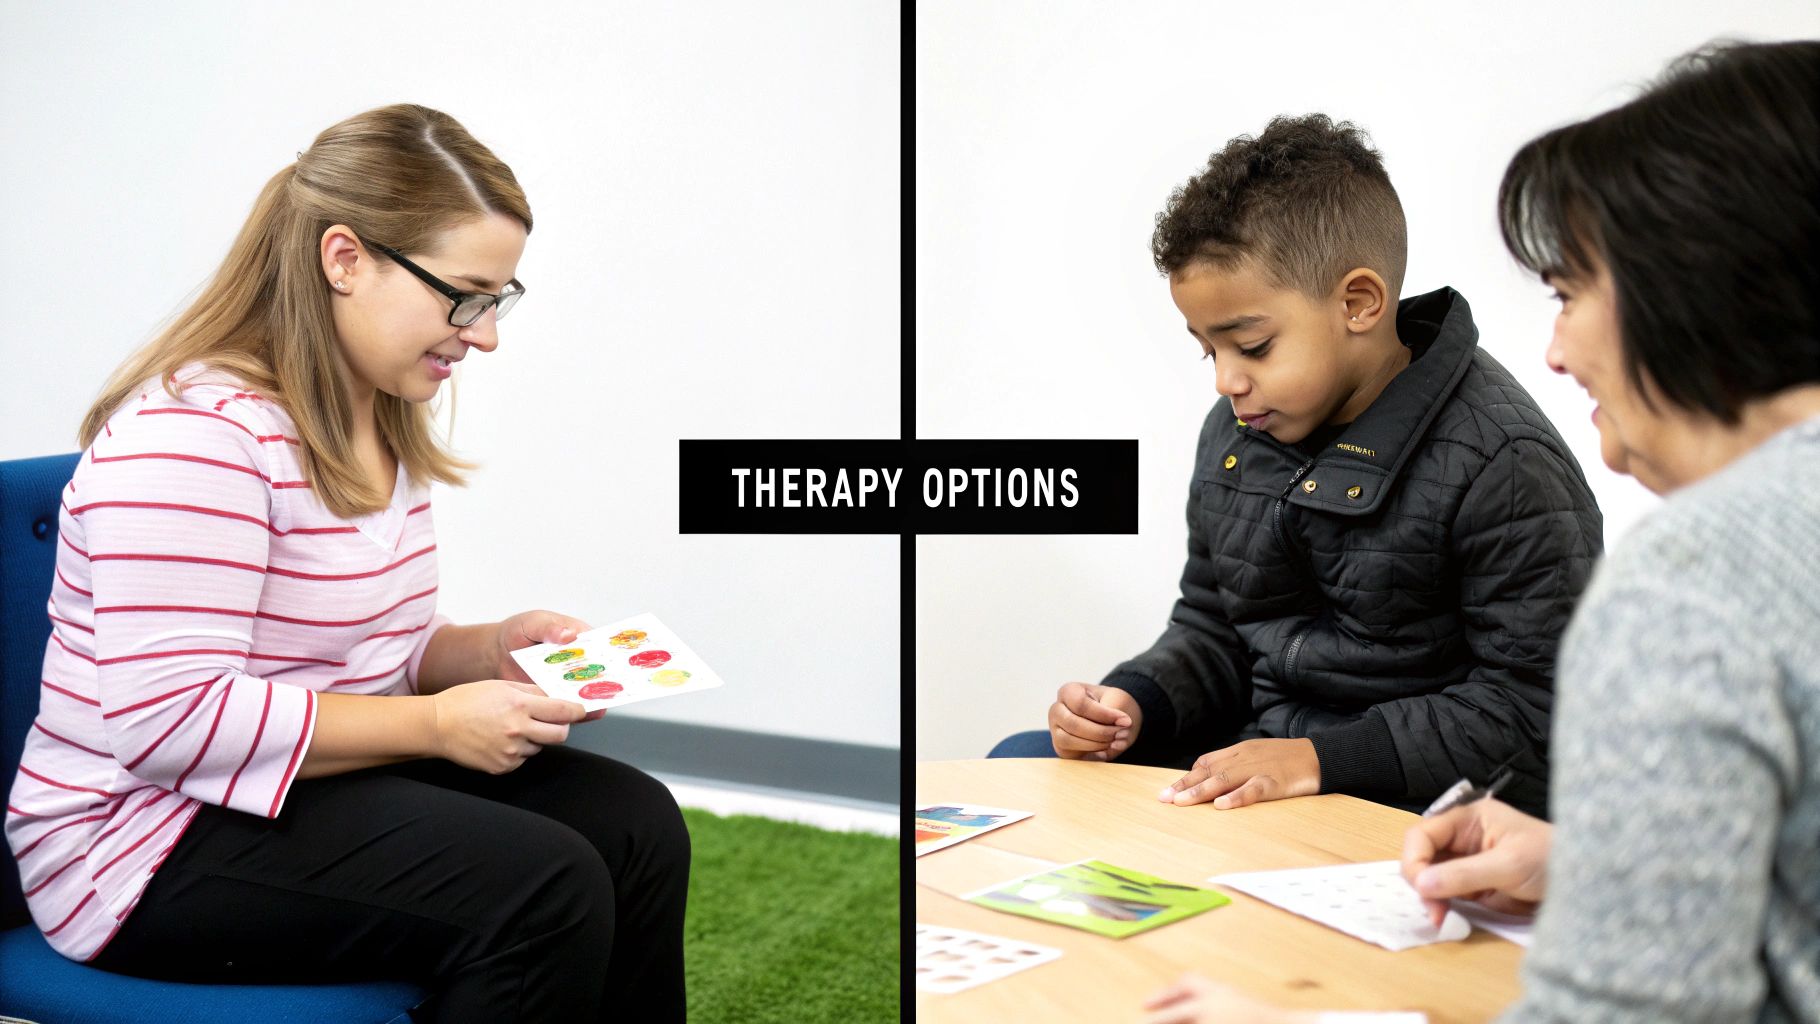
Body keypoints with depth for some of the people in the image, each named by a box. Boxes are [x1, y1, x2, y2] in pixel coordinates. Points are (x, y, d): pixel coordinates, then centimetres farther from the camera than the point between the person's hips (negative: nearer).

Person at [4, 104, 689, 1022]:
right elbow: (165, 718, -27)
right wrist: (436, 724, -24)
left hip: (314, 779, 9)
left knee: (636, 824, -5)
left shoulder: (379, 423, 10)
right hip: (152, 842, -9)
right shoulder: (195, 431, -21)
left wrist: (490, 650, -2)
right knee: (540, 886, -25)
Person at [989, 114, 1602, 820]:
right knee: (1020, 762, 4)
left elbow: (1534, 707, -17)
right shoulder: (1238, 429, 9)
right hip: (1252, 755, 8)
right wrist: (1133, 703, 0)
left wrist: (1325, 759, -24)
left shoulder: (1503, 465, -16)